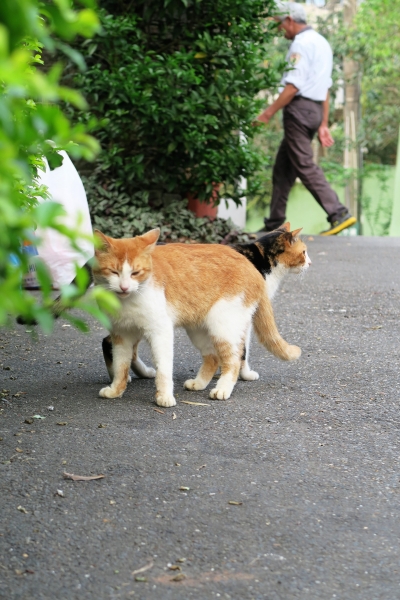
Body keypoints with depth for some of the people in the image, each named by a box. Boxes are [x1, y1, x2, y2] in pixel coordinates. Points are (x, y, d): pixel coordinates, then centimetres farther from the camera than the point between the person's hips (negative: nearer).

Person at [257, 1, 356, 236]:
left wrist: (269, 113, -14)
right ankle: (274, 223, 15)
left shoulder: (301, 43, -10)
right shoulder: (322, 43, 20)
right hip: (315, 109, 10)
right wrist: (323, 124, 20)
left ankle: (339, 214, -16)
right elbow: (325, 88, 20)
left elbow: (293, 86, -19)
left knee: (304, 165, -9)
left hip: (300, 107, -10)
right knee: (283, 167, 13)